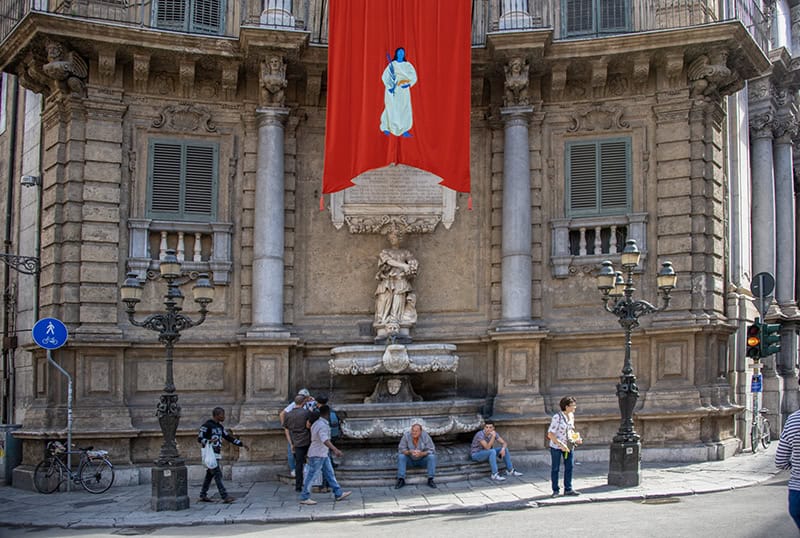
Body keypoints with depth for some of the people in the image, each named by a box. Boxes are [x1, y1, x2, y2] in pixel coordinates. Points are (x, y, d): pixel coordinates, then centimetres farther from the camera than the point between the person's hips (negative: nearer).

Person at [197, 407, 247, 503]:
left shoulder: (220, 426, 15)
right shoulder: (207, 425, -10)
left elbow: (228, 437, 18)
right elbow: (199, 438, -13)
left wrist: (241, 444, 12)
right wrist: (209, 441, -32)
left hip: (217, 454, 9)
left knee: (210, 475, 11)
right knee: (218, 475, -12)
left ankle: (203, 496, 17)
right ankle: (225, 497, -16)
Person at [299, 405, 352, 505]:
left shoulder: (317, 423, 10)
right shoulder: (322, 425, -22)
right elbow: (325, 440, -37)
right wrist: (335, 450, -46)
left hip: (323, 454, 10)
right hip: (317, 455, -10)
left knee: (330, 473, 12)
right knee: (311, 476, -3)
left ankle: (338, 494, 17)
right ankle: (304, 498, 4)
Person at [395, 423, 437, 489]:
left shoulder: (425, 436, -23)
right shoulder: (406, 435, -22)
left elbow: (431, 451, -21)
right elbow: (401, 449, -20)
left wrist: (421, 454, -39)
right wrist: (410, 452, -40)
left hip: (422, 460, 0)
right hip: (410, 460, 0)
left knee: (432, 457, -27)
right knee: (401, 456, -26)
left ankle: (430, 480, -23)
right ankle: (401, 480, -26)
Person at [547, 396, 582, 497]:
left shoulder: (571, 415, 1)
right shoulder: (557, 417, -21)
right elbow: (550, 434, -21)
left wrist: (576, 439, -1)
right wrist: (561, 445, -25)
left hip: (569, 446, 6)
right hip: (556, 446, -6)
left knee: (569, 467, 5)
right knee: (555, 468, 5)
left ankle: (568, 489, 15)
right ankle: (555, 490, 14)